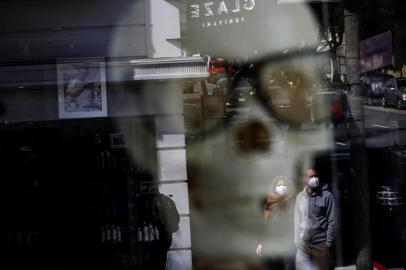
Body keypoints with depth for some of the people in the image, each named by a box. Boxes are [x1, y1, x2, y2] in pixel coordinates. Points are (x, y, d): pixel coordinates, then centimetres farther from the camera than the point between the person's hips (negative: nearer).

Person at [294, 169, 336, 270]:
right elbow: (297, 220, 12)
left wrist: (329, 242, -9)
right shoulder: (300, 197, 9)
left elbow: (331, 221, -5)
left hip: (320, 244, -3)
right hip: (303, 244, 3)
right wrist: (296, 240, 8)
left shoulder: (327, 196, -3)